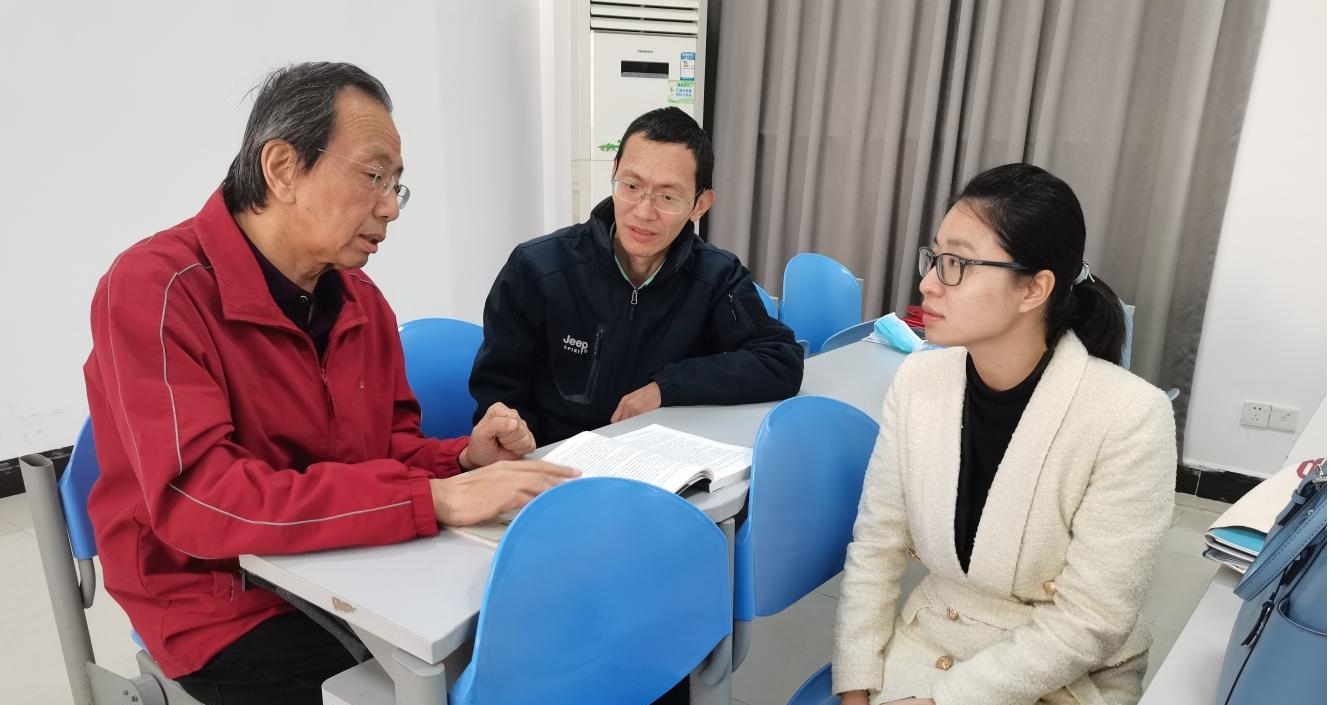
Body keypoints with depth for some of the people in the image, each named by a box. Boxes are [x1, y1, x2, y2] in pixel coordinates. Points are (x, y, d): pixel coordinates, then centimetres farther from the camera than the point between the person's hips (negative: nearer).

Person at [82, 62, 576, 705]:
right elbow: (197, 501, -27)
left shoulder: (361, 298, 3)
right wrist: (438, 498, -32)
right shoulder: (157, 291, -17)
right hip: (229, 610, -6)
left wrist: (464, 460, -11)